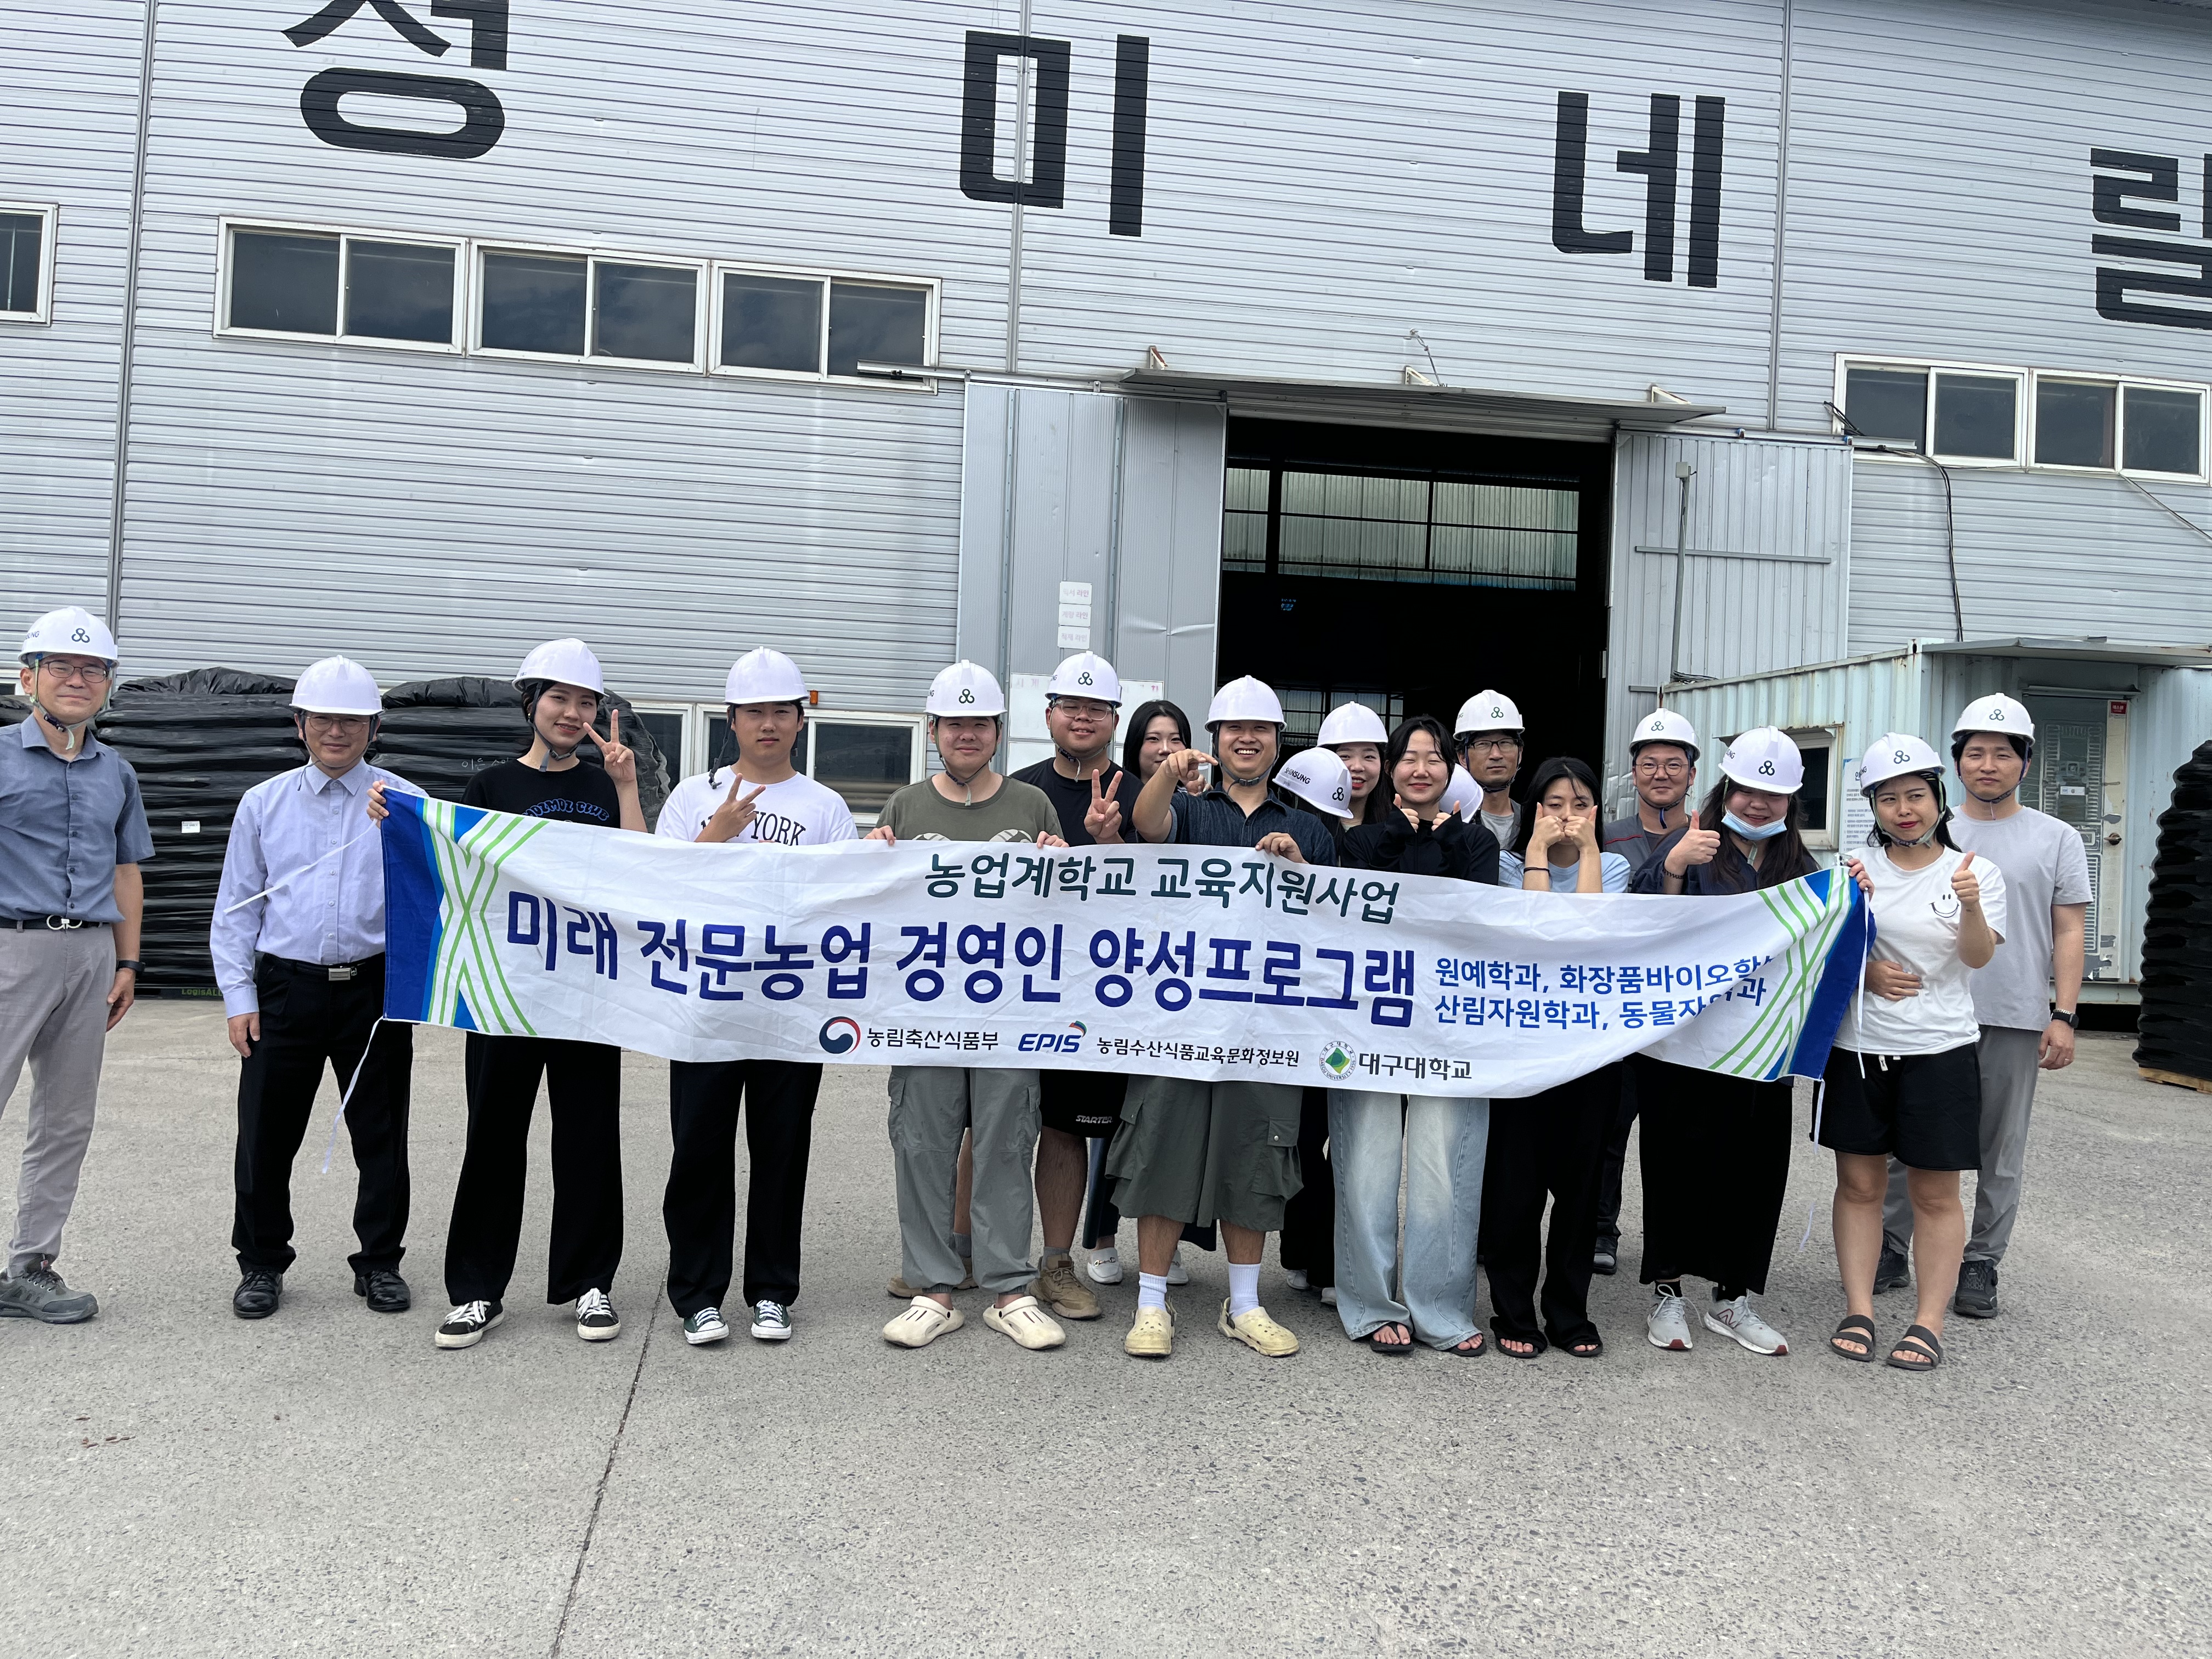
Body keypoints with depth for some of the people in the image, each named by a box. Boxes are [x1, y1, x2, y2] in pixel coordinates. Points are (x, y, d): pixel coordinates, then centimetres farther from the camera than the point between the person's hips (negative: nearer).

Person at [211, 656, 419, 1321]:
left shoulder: (405, 803, 2)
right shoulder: (263, 803, 8)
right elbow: (236, 908, 8)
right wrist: (239, 997, 2)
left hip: (376, 988, -1)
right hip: (286, 988, 1)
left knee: (381, 1134, 6)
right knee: (266, 1135, 7)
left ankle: (379, 1264, 21)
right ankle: (261, 1265, 24)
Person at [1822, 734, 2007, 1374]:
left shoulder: (1975, 871, 0)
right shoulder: (1856, 867, 4)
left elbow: (1979, 957, -12)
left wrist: (1972, 907, -31)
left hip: (1939, 1050, -1)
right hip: (1857, 1045, 2)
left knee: (1935, 1192, 4)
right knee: (1858, 1183, 6)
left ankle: (1929, 1321, 12)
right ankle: (1859, 1310, 14)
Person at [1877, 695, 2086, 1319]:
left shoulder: (2057, 840, 7)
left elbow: (2069, 933, 5)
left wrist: (2064, 1015, -3)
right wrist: (1871, 964, -20)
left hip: (2017, 1020, 0)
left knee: (2001, 1151, 7)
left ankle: (1981, 1264, 19)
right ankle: (1890, 1249, 16)